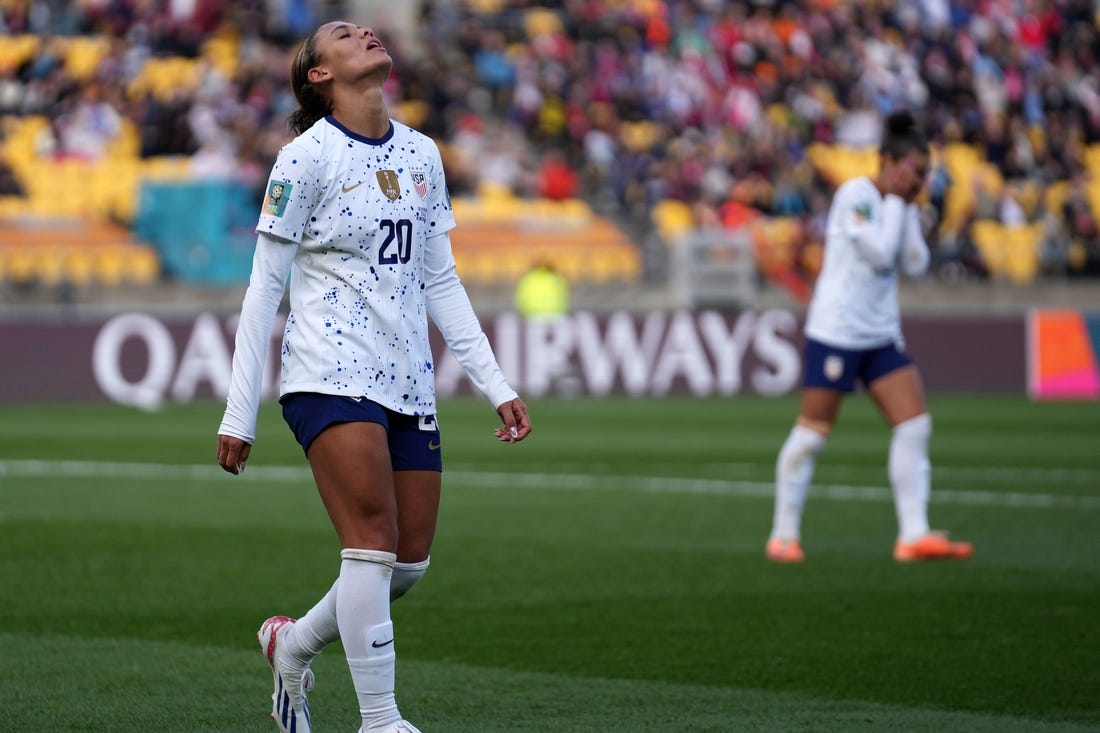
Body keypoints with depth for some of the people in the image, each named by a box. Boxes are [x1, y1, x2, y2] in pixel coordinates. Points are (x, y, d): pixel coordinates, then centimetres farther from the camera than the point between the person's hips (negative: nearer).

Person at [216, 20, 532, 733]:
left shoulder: (422, 154, 13)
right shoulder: (307, 157, -5)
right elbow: (264, 286, -3)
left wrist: (496, 384, 12)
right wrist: (239, 414, -6)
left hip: (409, 381, 6)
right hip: (331, 375, -6)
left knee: (411, 562, 4)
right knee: (373, 543, -17)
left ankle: (294, 644, 28)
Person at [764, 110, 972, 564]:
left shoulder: (897, 205, 12)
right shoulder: (855, 195, -11)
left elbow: (915, 266, 4)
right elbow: (879, 253, -20)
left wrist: (909, 210, 0)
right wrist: (895, 201, -11)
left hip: (882, 335, 8)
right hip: (836, 333, -8)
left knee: (915, 425, -4)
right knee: (813, 432, -2)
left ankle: (914, 536, -6)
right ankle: (784, 535, 9)